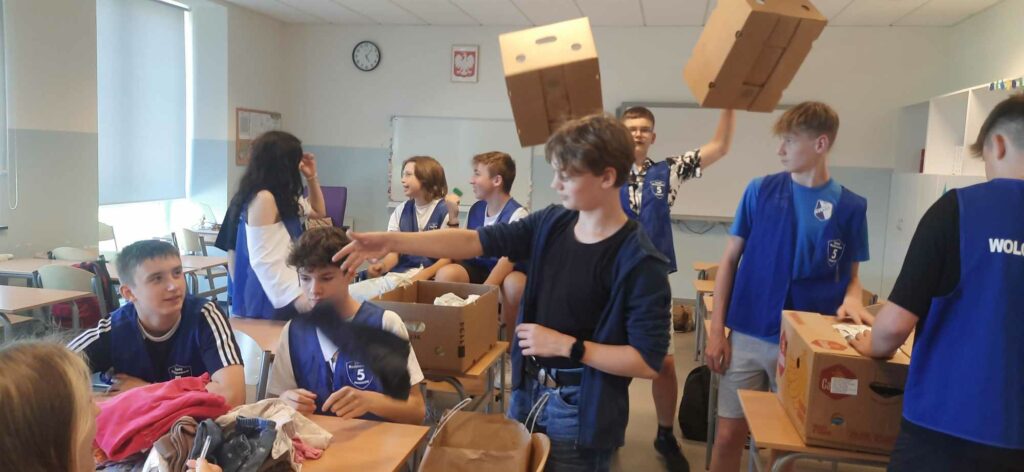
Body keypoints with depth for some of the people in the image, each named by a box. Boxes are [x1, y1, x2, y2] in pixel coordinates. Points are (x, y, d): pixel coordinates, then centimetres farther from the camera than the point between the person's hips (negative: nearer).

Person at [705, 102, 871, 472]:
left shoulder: (850, 206, -1)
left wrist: (851, 298, -16)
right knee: (729, 435, 6)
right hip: (748, 336, 0)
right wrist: (716, 330, -3)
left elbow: (852, 274, 9)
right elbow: (730, 260, 2)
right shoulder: (760, 190, -1)